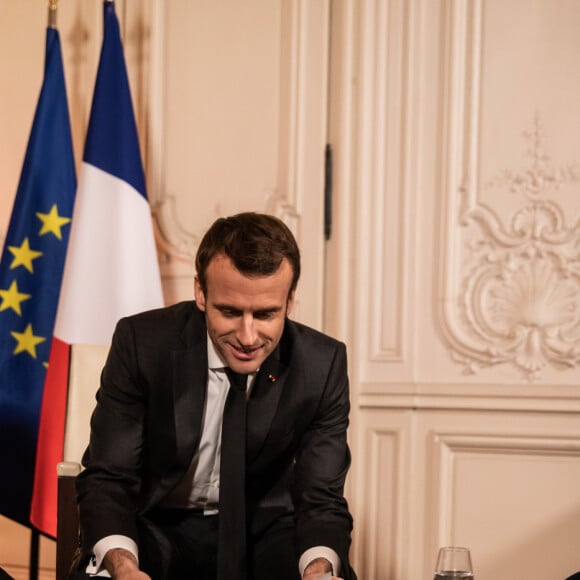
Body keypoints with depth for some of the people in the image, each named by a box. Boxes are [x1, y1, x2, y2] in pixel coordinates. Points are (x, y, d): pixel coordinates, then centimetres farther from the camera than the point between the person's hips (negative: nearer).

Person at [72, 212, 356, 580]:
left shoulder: (323, 366, -14)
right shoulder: (141, 343, -17)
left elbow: (321, 499, -11)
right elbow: (107, 479, -14)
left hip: (265, 533, 1)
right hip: (158, 528, -1)